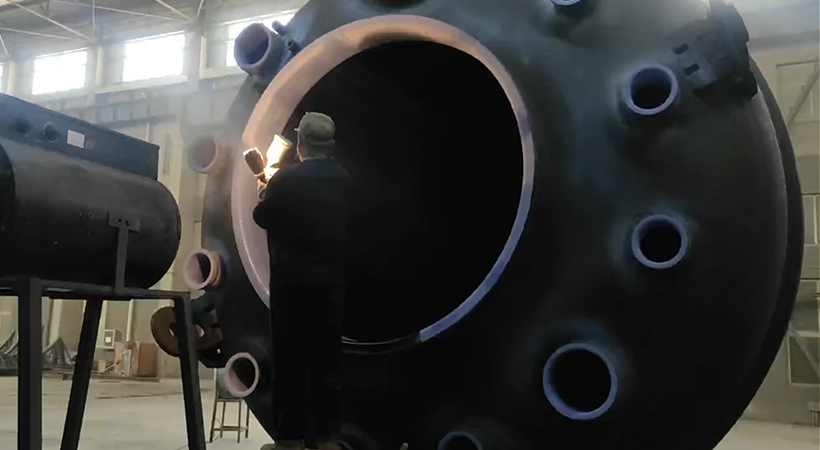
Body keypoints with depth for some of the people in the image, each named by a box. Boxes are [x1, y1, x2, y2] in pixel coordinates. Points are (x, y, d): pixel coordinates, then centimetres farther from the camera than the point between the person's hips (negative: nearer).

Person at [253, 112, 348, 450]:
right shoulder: (341, 179, 5)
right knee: (326, 359, 7)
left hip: (291, 280, -4)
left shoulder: (287, 177, -10)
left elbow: (262, 217, -2)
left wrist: (267, 192, 19)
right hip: (330, 280, 4)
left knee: (289, 359, 3)